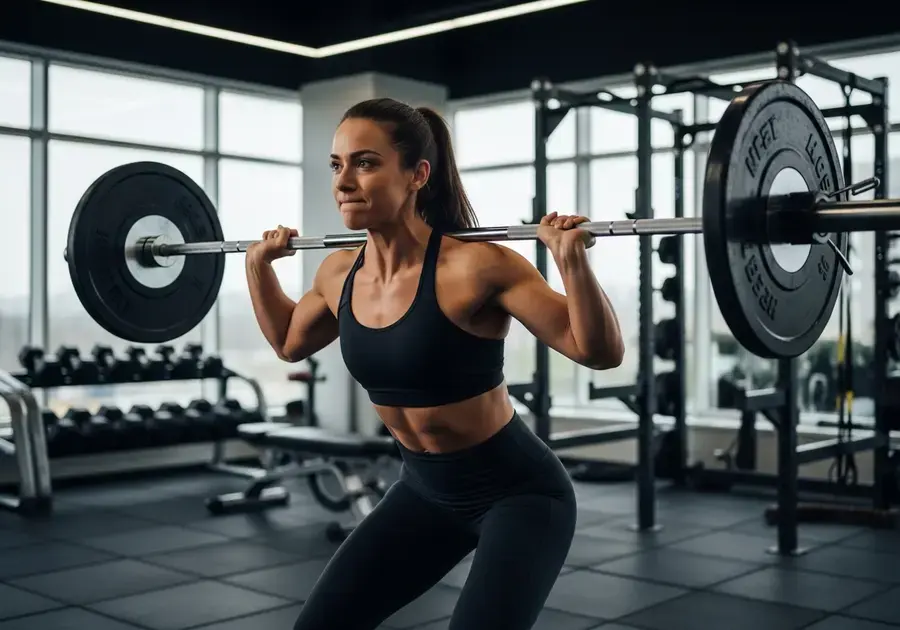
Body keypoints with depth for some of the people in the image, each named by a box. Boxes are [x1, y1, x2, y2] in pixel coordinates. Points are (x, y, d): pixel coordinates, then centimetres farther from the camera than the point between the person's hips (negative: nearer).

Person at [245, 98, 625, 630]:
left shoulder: (475, 267, -25)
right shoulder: (339, 275, -5)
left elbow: (600, 352, -23)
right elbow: (289, 342, 18)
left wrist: (572, 260, -37)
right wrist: (259, 264, 9)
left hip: (519, 492, -6)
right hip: (427, 490, 7)